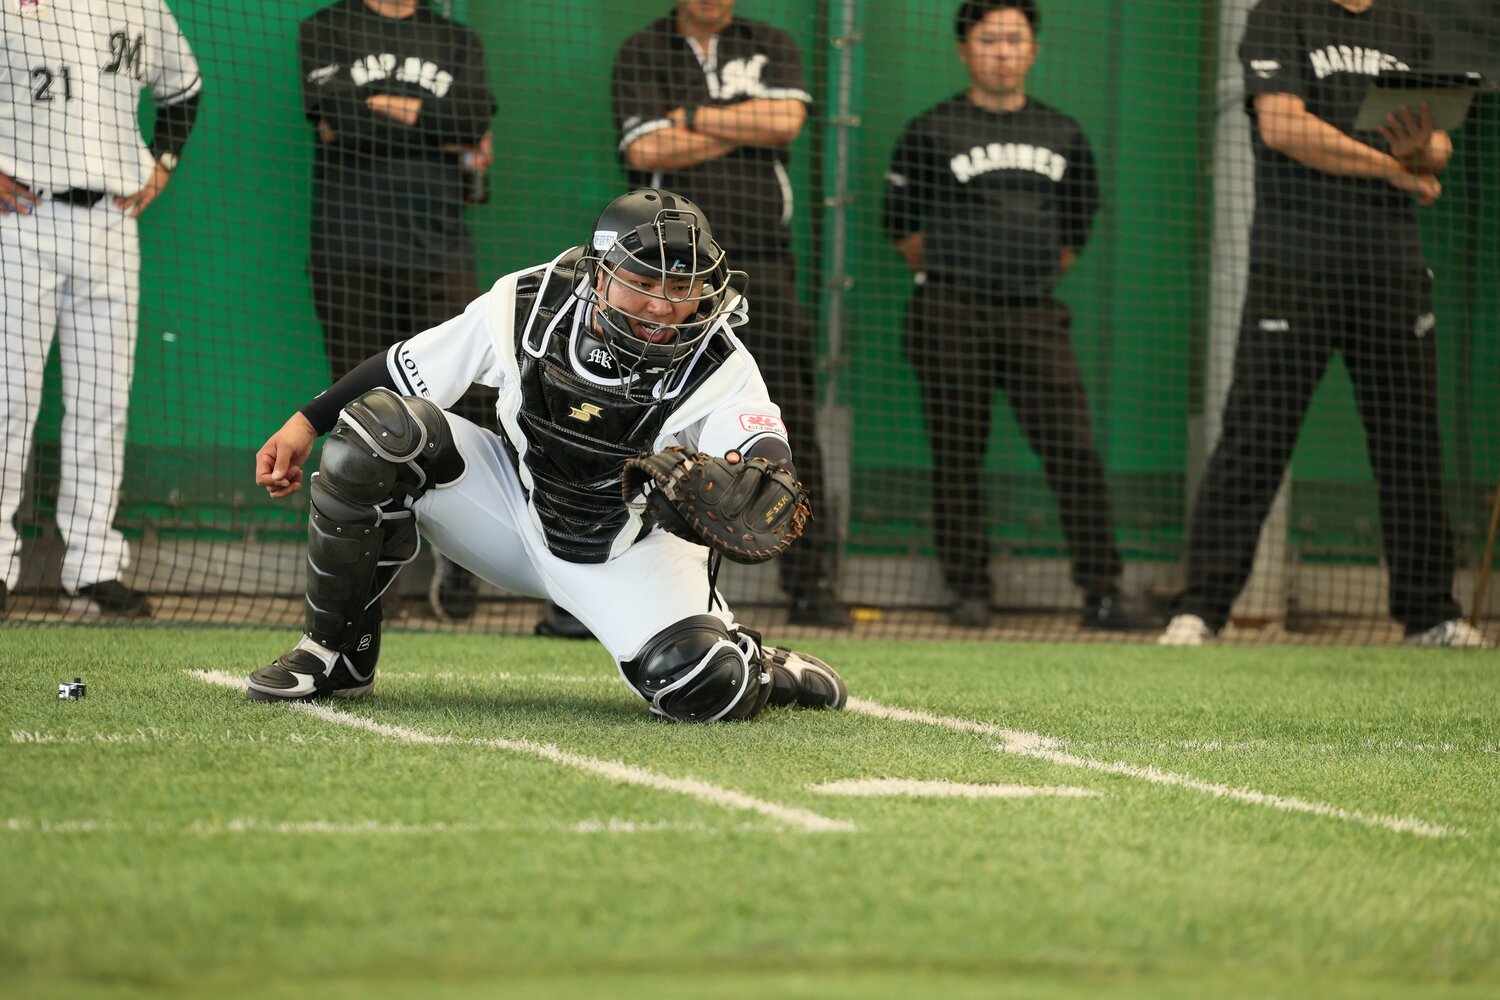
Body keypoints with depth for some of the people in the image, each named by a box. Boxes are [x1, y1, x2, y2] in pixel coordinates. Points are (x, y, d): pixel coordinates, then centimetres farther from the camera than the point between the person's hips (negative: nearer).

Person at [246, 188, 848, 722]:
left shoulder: (722, 371, -23)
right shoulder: (524, 304, -17)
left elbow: (769, 458, -40)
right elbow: (406, 369, -3)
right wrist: (307, 423, -4)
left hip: (631, 555, -2)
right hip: (515, 499, 3)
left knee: (707, 689, -29)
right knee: (376, 429, -21)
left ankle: (772, 675, 13)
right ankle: (340, 655, -6)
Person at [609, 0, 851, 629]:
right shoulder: (643, 54, 7)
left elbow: (786, 121, -5)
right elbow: (647, 150, -9)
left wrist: (692, 117, -3)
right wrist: (745, 128, -2)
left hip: (761, 266, 2)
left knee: (793, 426, -3)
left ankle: (812, 584, -1)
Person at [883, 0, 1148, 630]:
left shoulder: (1063, 135, 14)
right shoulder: (932, 131, 3)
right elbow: (903, 224, 11)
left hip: (1036, 316, 2)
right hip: (951, 317, -2)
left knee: (1075, 452, -7)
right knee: (958, 456, -1)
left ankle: (1101, 593, -5)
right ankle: (969, 590, 8)